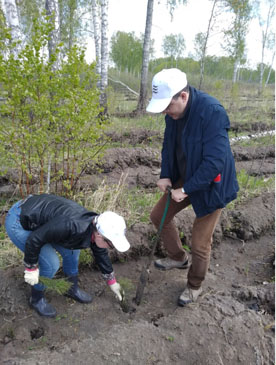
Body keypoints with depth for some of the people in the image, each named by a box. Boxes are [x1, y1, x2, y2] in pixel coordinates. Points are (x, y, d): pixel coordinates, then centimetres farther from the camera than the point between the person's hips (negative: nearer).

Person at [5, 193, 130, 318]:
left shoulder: (95, 226, -9)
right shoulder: (71, 226, -37)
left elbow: (101, 254, 9)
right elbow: (34, 239, -27)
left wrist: (112, 282, 19)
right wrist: (31, 268, -14)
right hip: (18, 222, -8)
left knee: (72, 249, 7)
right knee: (50, 264, -11)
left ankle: (72, 288, 28)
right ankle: (36, 299, 15)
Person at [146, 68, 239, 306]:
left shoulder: (212, 112, -30)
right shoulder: (174, 112, -7)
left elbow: (215, 161, -31)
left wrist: (185, 190, -24)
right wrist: (165, 176, -5)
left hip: (210, 184, -7)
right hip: (184, 178, 8)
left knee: (200, 244, 3)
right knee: (158, 216, 17)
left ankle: (195, 286, 33)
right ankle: (179, 258, 42)